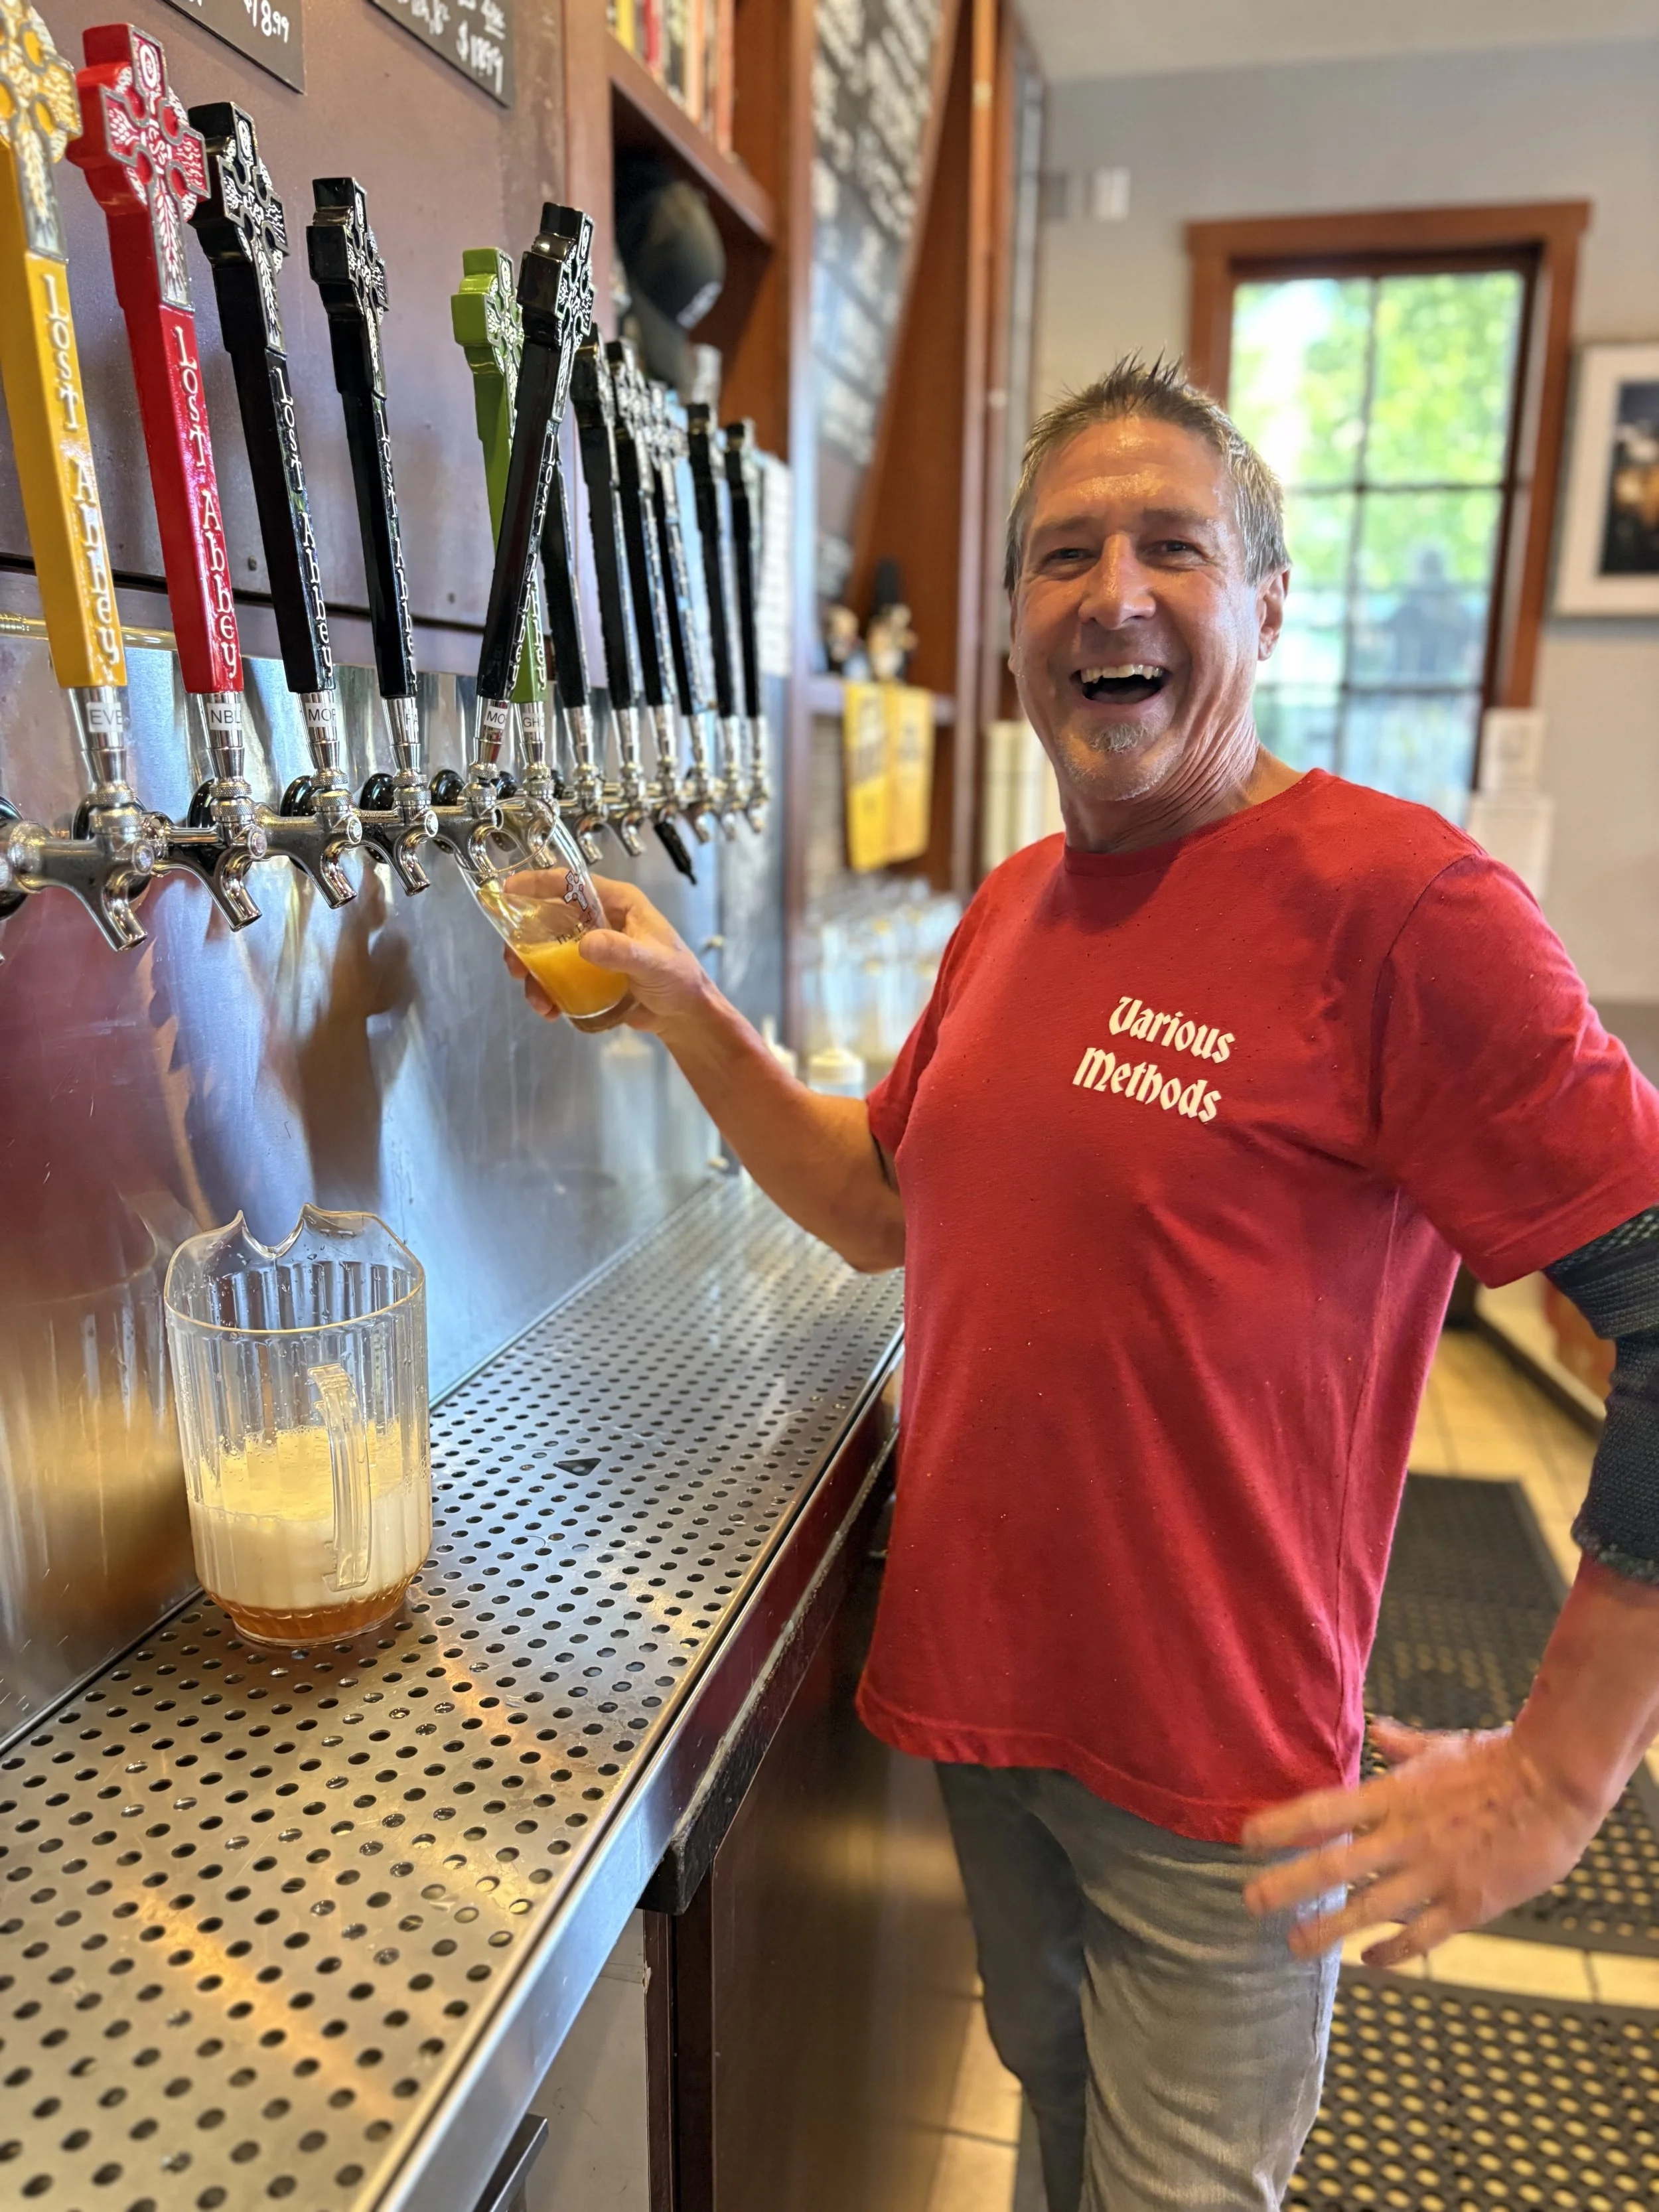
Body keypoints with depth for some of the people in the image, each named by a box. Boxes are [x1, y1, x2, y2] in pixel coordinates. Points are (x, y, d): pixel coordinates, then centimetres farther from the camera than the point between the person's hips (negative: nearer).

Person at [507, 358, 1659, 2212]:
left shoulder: (1398, 900, -20)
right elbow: (882, 1205, 11)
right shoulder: (1011, 906, 3)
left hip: (1217, 1779, -6)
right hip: (978, 1692, 6)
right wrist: (688, 1016, 0)